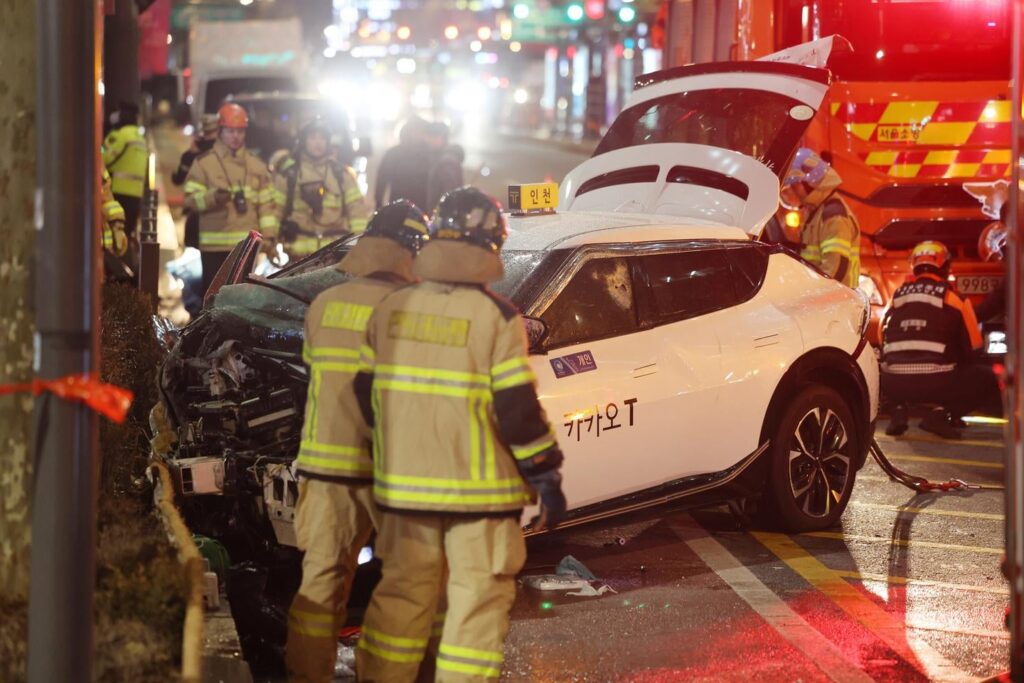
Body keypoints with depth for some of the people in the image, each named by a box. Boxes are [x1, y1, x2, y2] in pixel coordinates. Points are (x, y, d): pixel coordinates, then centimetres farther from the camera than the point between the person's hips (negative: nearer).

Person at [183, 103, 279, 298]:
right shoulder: (204, 163, 1)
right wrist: (212, 197, -23)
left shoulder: (257, 166, 12)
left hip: (248, 245, 3)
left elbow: (267, 203, 11)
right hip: (214, 245, -3)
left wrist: (269, 236, 0)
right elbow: (190, 199, -4)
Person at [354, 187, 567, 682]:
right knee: (478, 601, 3)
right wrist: (547, 477, -5)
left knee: (403, 593, 15)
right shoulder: (496, 318, -13)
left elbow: (367, 393, 9)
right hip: (479, 491, -5)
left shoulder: (390, 310, 2)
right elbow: (517, 410, -14)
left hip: (406, 485, 5)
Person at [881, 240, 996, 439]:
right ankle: (943, 415, -5)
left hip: (894, 384, 4)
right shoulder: (952, 297, 5)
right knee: (986, 378, 16)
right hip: (936, 383, -4)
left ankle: (898, 411, 8)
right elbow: (974, 344, 11)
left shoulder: (897, 297, 15)